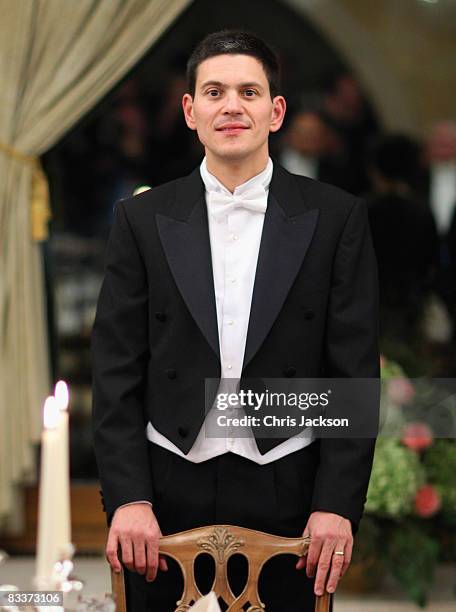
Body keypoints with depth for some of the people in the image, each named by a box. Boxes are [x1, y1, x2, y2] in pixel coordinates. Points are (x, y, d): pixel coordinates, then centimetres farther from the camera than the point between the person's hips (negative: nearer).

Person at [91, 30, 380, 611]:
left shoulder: (336, 217, 2)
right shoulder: (142, 219, 5)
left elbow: (354, 371, 0)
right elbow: (117, 373, 2)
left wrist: (337, 503, -7)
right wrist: (128, 498, -8)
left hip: (287, 494, -1)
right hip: (168, 492, 1)